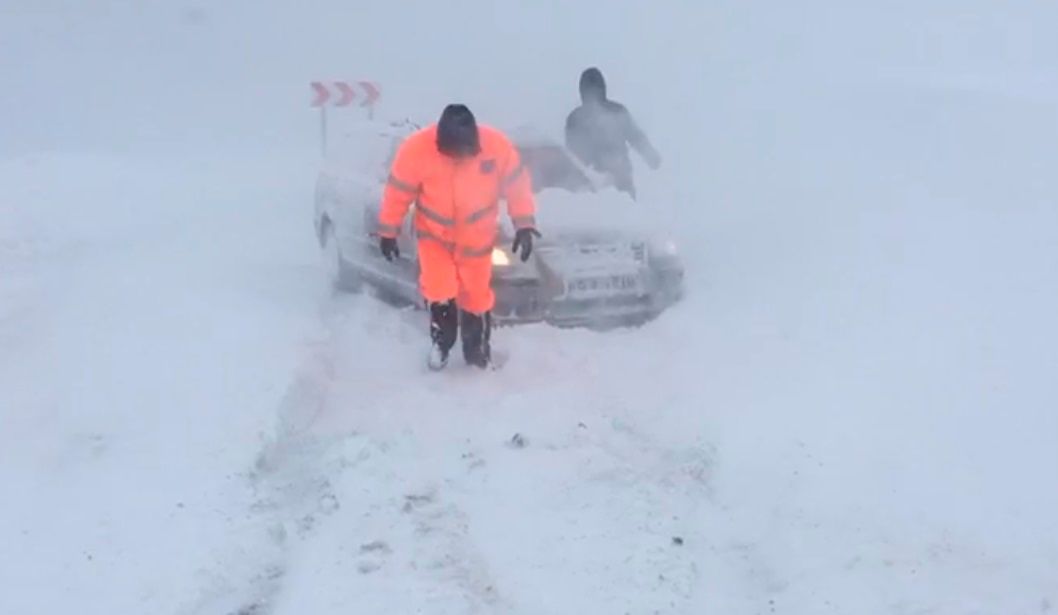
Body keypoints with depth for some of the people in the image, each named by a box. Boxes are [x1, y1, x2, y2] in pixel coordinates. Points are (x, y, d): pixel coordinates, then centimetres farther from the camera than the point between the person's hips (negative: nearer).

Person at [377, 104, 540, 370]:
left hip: (476, 238, 1)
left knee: (476, 297, 11)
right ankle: (441, 342, 21)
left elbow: (517, 185, -11)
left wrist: (524, 225, -13)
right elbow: (398, 192, -14)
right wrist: (388, 232, -5)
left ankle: (478, 350, 35)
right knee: (439, 294, -8)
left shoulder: (497, 146, -26)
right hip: (435, 235, -1)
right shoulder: (416, 149, -27)